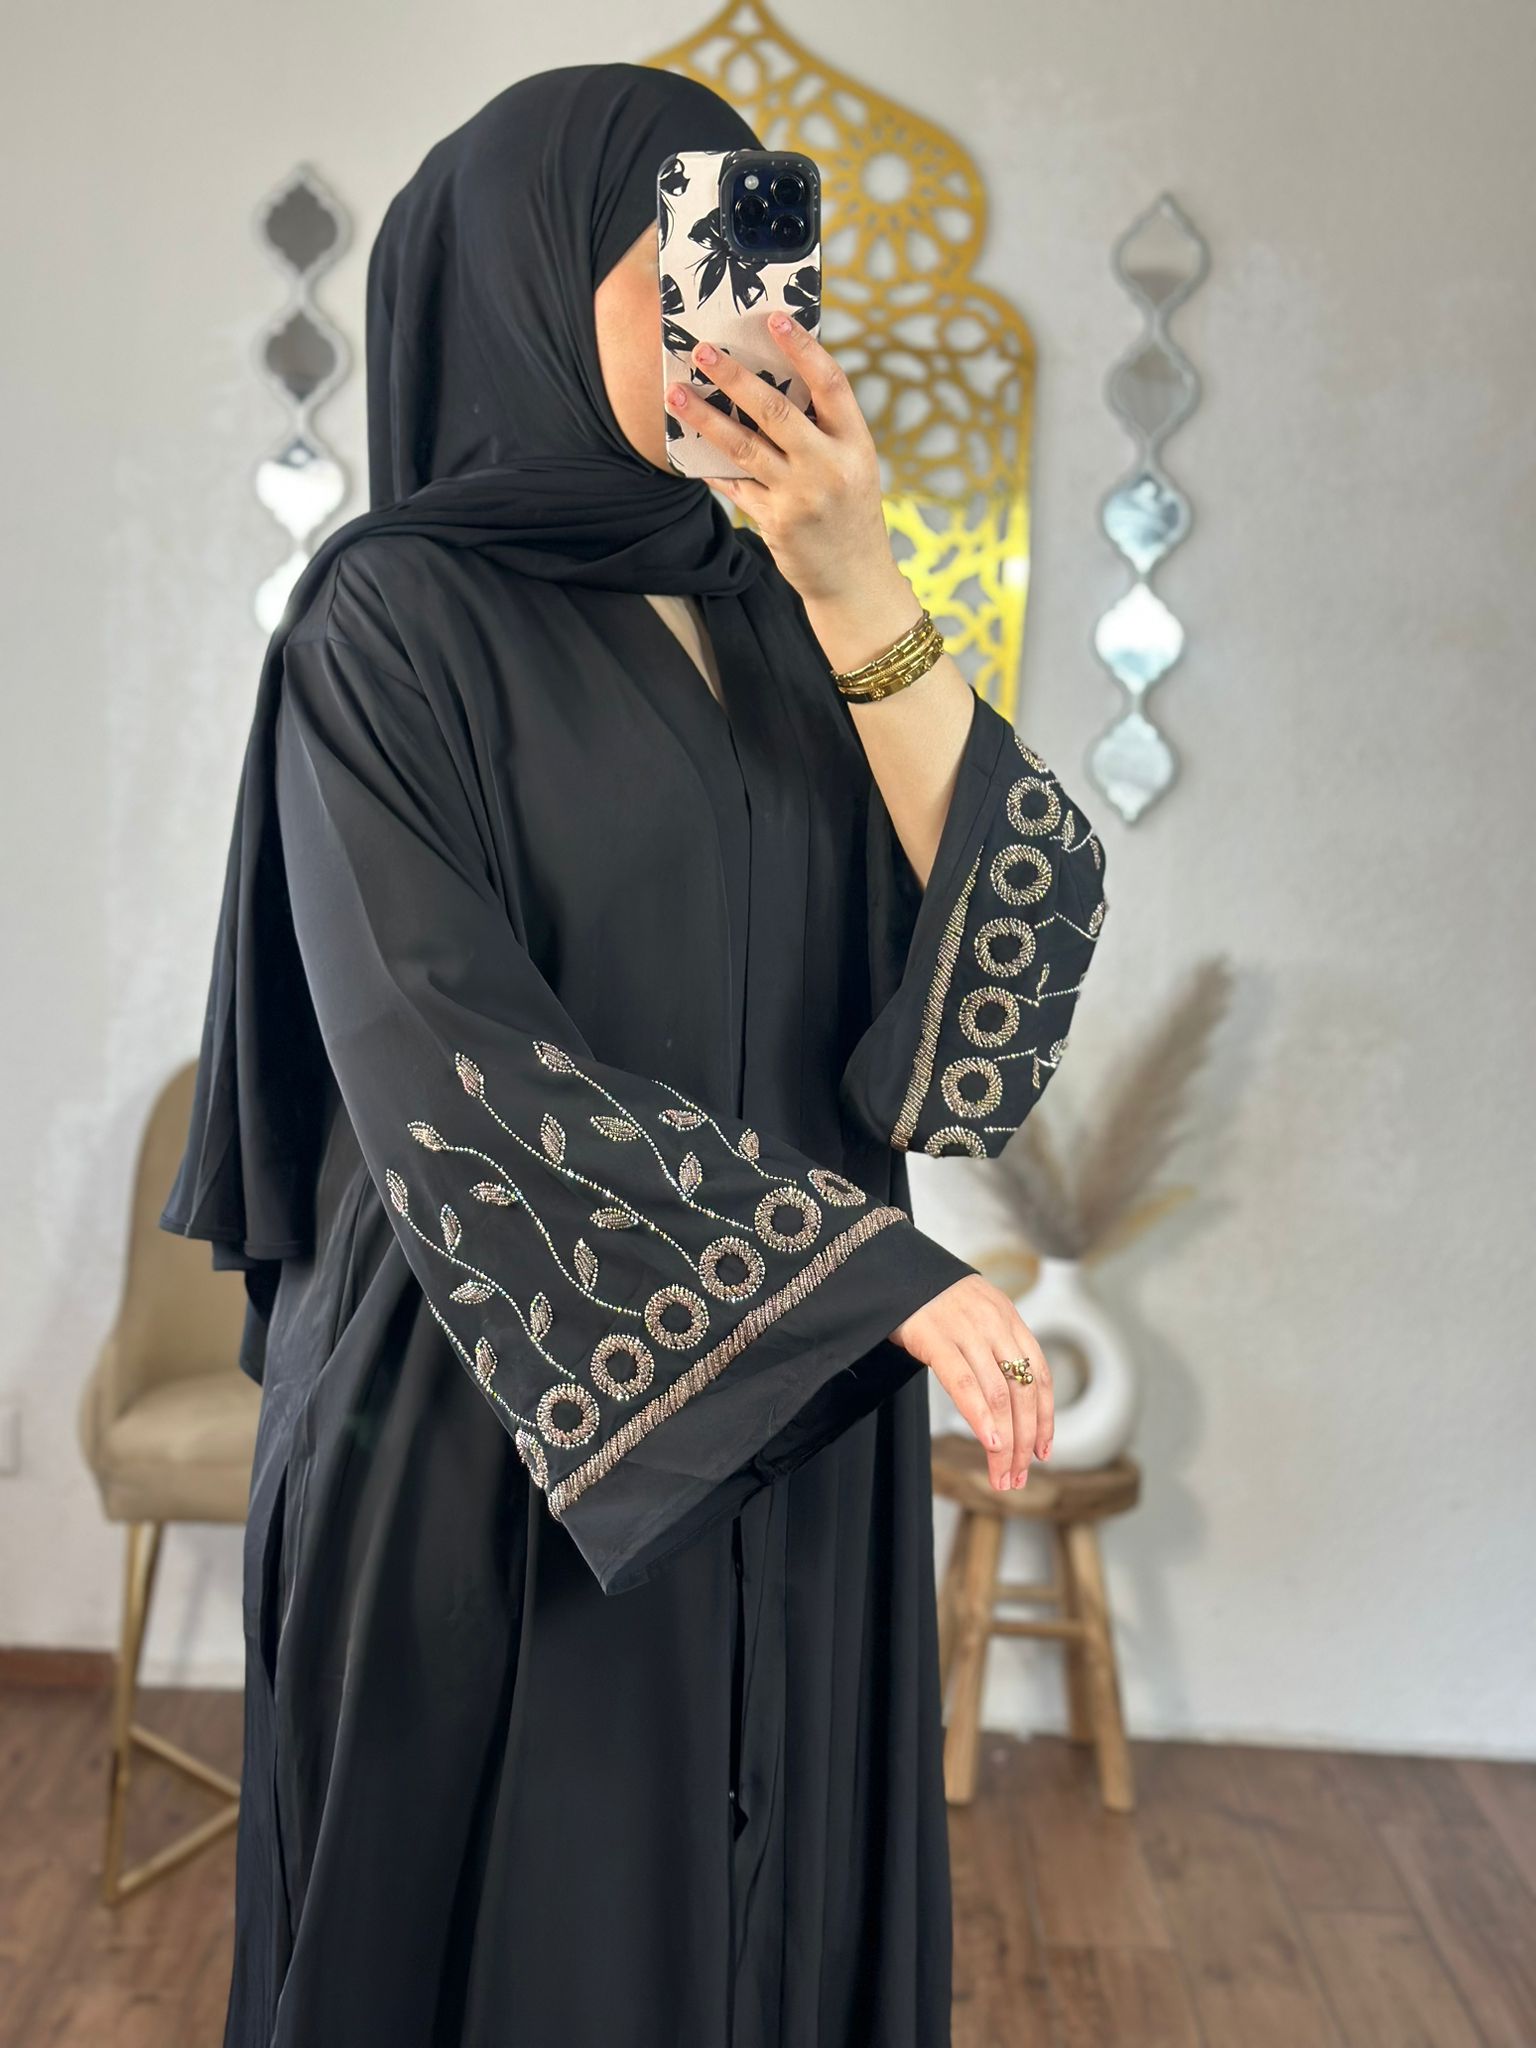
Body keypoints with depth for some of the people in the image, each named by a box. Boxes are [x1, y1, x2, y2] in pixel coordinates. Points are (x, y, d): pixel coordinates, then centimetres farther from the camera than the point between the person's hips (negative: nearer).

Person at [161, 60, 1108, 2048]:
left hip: (791, 1452, 6)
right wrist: (886, 1272, -22)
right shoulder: (396, 622, -7)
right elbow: (446, 1064, -17)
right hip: (505, 1440, -5)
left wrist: (861, 594, -15)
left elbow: (1016, 921, -2)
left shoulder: (775, 613, 9)